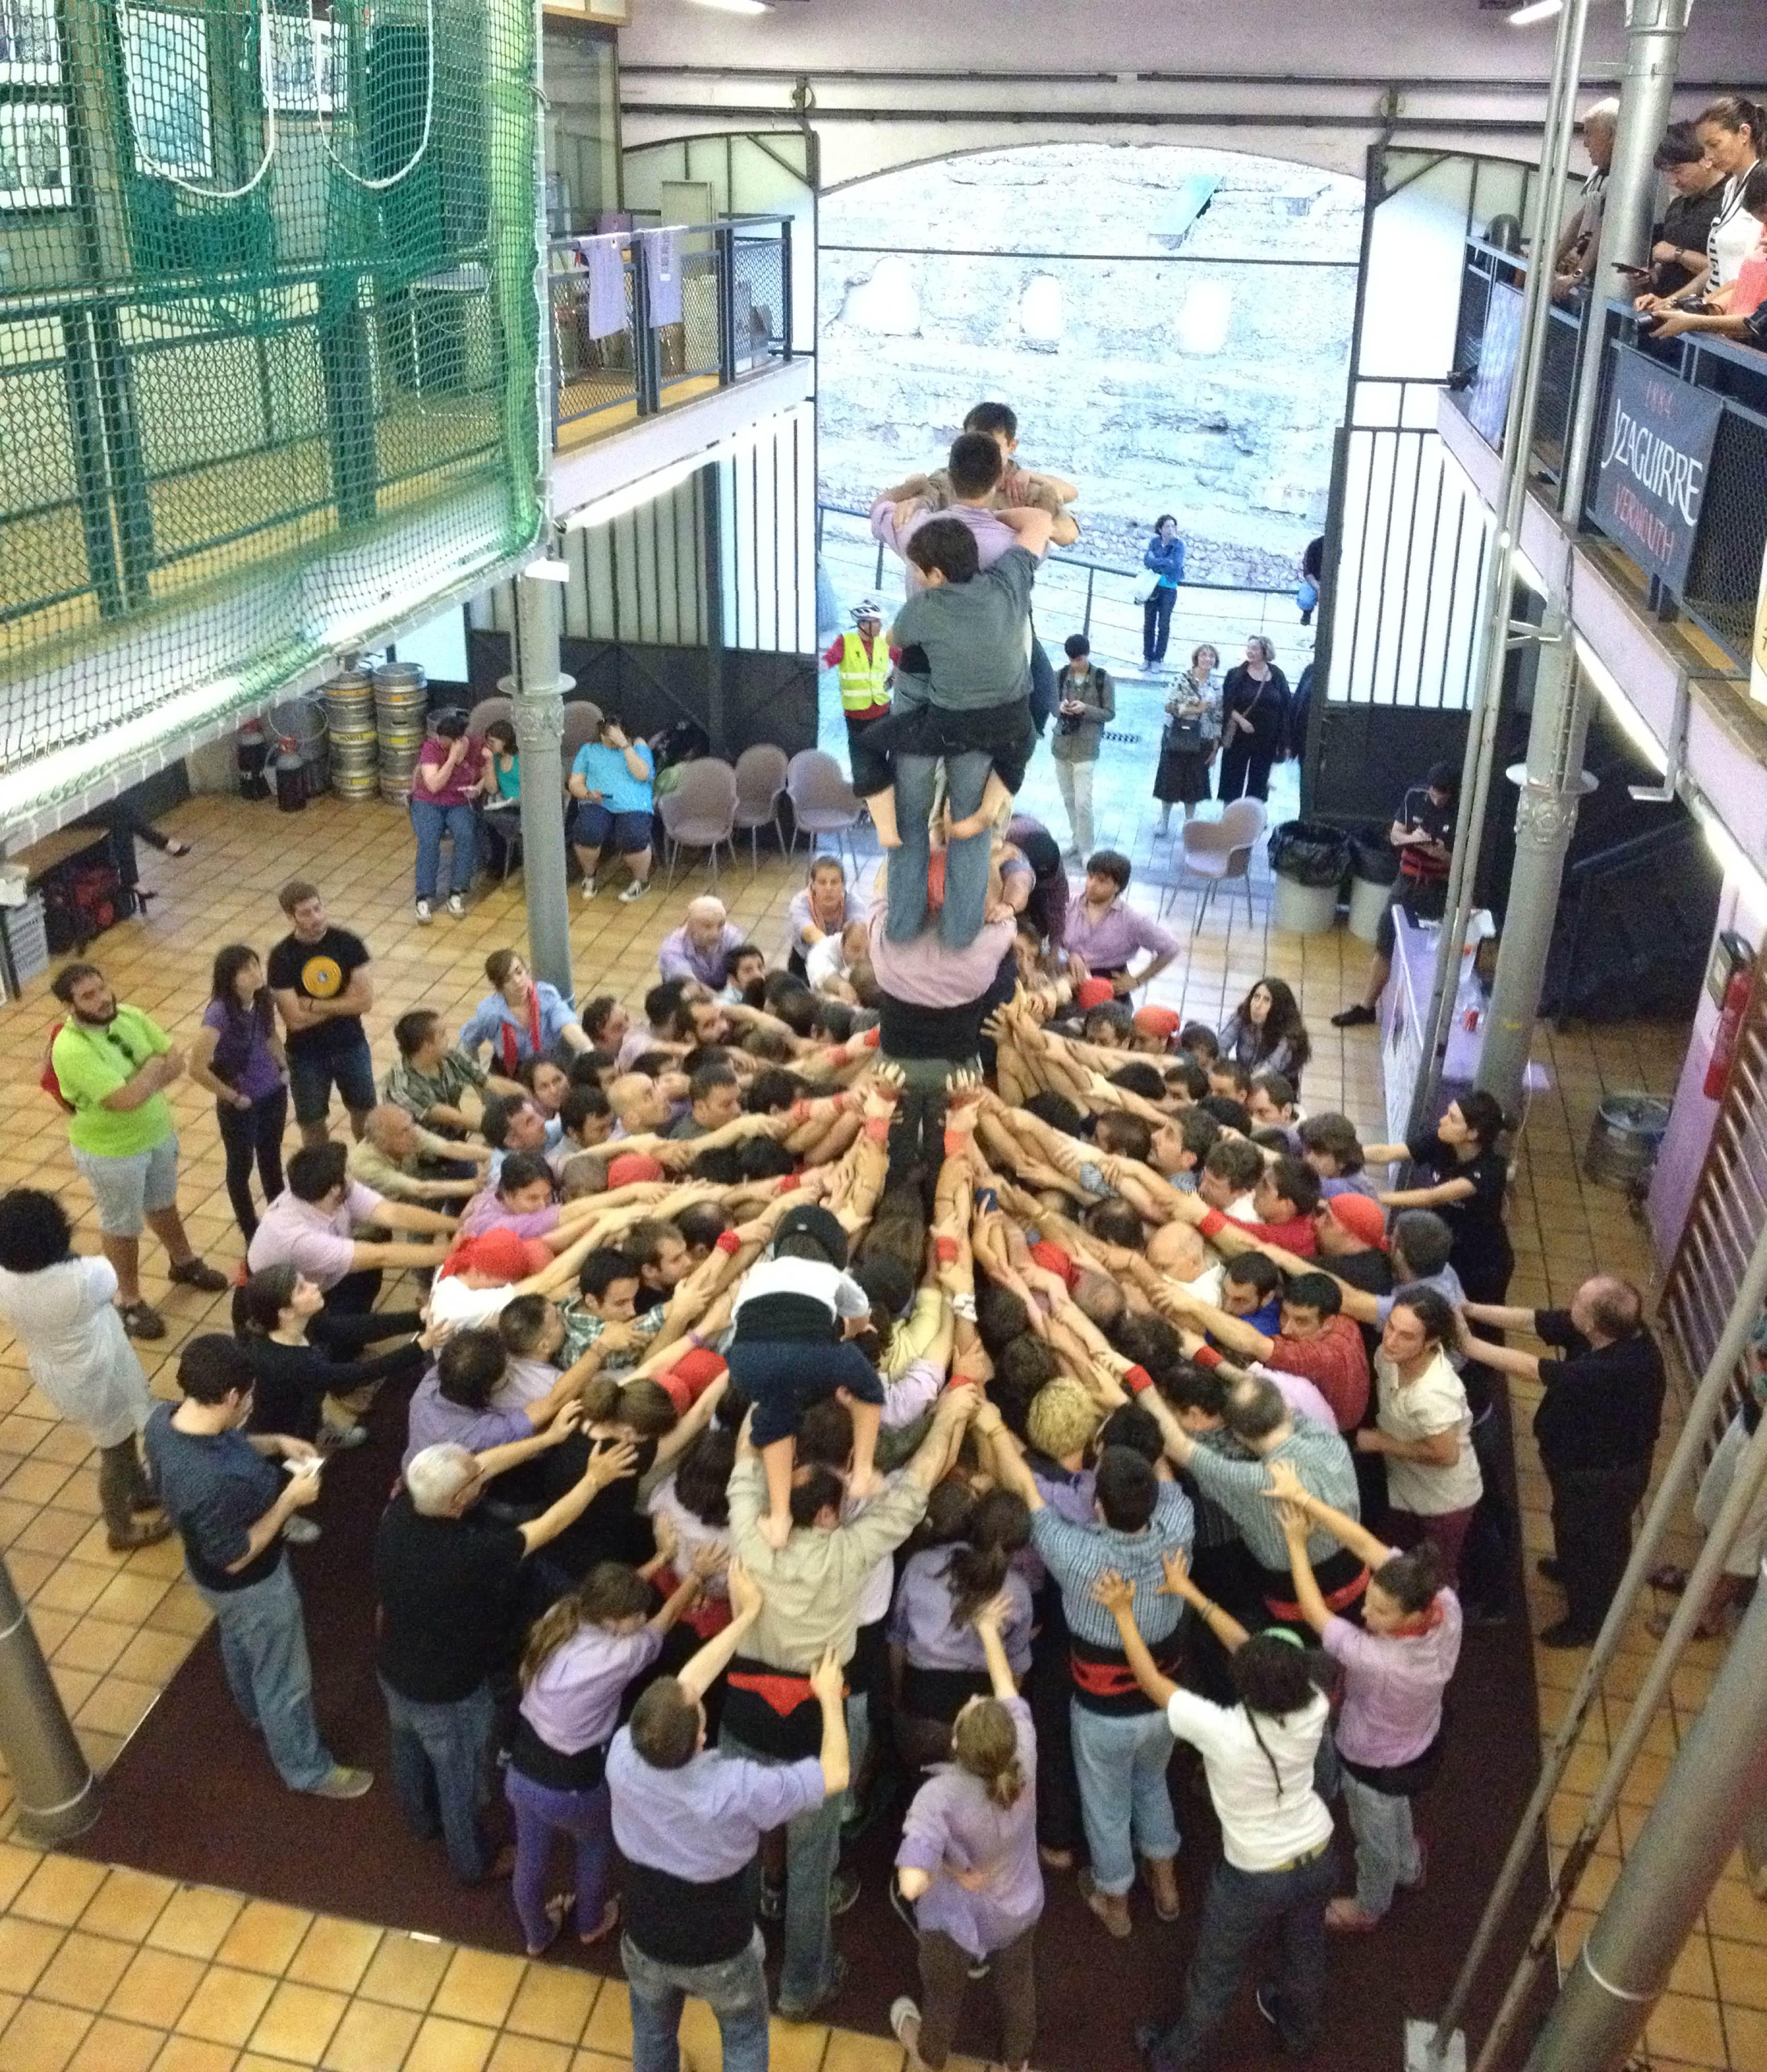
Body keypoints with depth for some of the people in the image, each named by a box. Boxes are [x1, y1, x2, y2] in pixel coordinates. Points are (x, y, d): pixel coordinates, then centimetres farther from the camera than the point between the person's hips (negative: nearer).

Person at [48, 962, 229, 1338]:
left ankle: (183, 1263, 53)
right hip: (111, 1153, -6)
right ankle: (129, 1301, 34)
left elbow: (176, 1060, -4)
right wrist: (154, 1068, -18)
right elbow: (126, 1100, -36)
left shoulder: (130, 1016, -10)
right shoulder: (70, 1050, -32)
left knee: (163, 1204, 29)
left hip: (158, 1134, 6)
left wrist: (141, 1082, -22)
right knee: (122, 1227, 14)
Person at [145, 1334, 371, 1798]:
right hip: (249, 1585, -8)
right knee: (285, 1680, 18)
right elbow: (236, 1557, -29)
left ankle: (257, 1713, 65)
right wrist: (290, 1499, -24)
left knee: (239, 1644, 36)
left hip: (206, 1570, 8)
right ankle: (307, 1769, 42)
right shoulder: (213, 1483, -45)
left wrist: (274, 1443, -10)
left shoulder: (164, 1417, -20)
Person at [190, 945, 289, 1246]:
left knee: (272, 1160, 23)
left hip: (274, 1094, 6)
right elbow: (198, 1068, -31)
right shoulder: (220, 1012, -28)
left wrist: (284, 1067, 4)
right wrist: (233, 1097, -19)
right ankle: (252, 1235, 32)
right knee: (241, 1167, 15)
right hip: (241, 1105, -6)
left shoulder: (262, 999, -9)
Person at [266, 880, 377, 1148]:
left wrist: (314, 1006, -18)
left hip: (351, 1046, 2)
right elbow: (295, 1020, -19)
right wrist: (342, 1004, -15)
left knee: (364, 1113, 17)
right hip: (307, 1055, -2)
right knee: (313, 1125, 13)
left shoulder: (349, 944, -12)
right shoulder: (282, 958, -16)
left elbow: (365, 1001, -16)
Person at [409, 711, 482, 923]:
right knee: (428, 841, -30)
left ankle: (457, 893, -22)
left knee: (466, 836, -31)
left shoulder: (476, 746, -5)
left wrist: (479, 788, -12)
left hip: (461, 804, 1)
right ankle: (425, 897, -24)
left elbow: (487, 776, 11)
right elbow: (434, 785, -21)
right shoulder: (431, 748, -12)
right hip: (429, 803, -1)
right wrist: (453, 758, -25)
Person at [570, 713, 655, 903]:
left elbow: (642, 774, -3)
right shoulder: (589, 750, 22)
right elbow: (575, 784, 15)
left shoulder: (638, 748, 17)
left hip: (633, 807, -1)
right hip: (598, 806, 2)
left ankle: (642, 881, -2)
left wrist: (625, 745, -6)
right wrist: (589, 794, -7)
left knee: (633, 839, -34)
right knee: (587, 832, -33)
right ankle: (589, 876, -1)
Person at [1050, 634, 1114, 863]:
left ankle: (1086, 851, 0)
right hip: (1061, 744, 4)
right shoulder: (1060, 676, 2)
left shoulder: (1102, 678, -7)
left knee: (1083, 802, -9)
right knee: (1068, 799, 13)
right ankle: (1077, 841, 28)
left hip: (1086, 747, -4)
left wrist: (1085, 709, -21)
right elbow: (1053, 707, 10)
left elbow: (1110, 714, -4)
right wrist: (1061, 707, -14)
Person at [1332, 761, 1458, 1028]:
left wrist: (1442, 854, -29)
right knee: (1385, 945, 10)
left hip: (1439, 892, -4)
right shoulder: (1414, 796, -4)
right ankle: (1366, 1006, 22)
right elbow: (1395, 835, 4)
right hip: (1407, 883, 4)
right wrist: (1412, 838, -18)